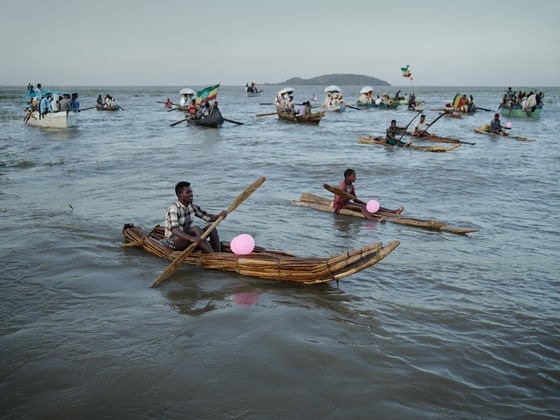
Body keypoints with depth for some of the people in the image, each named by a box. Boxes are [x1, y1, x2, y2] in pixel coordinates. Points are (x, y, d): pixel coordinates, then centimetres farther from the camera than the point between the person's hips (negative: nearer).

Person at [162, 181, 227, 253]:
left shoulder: (192, 206, 3)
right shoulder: (174, 209, -20)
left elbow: (208, 217, 5)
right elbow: (174, 230, -35)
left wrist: (219, 216, -17)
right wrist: (191, 238, -51)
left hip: (187, 237, 8)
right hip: (172, 242, -8)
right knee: (196, 229, -31)